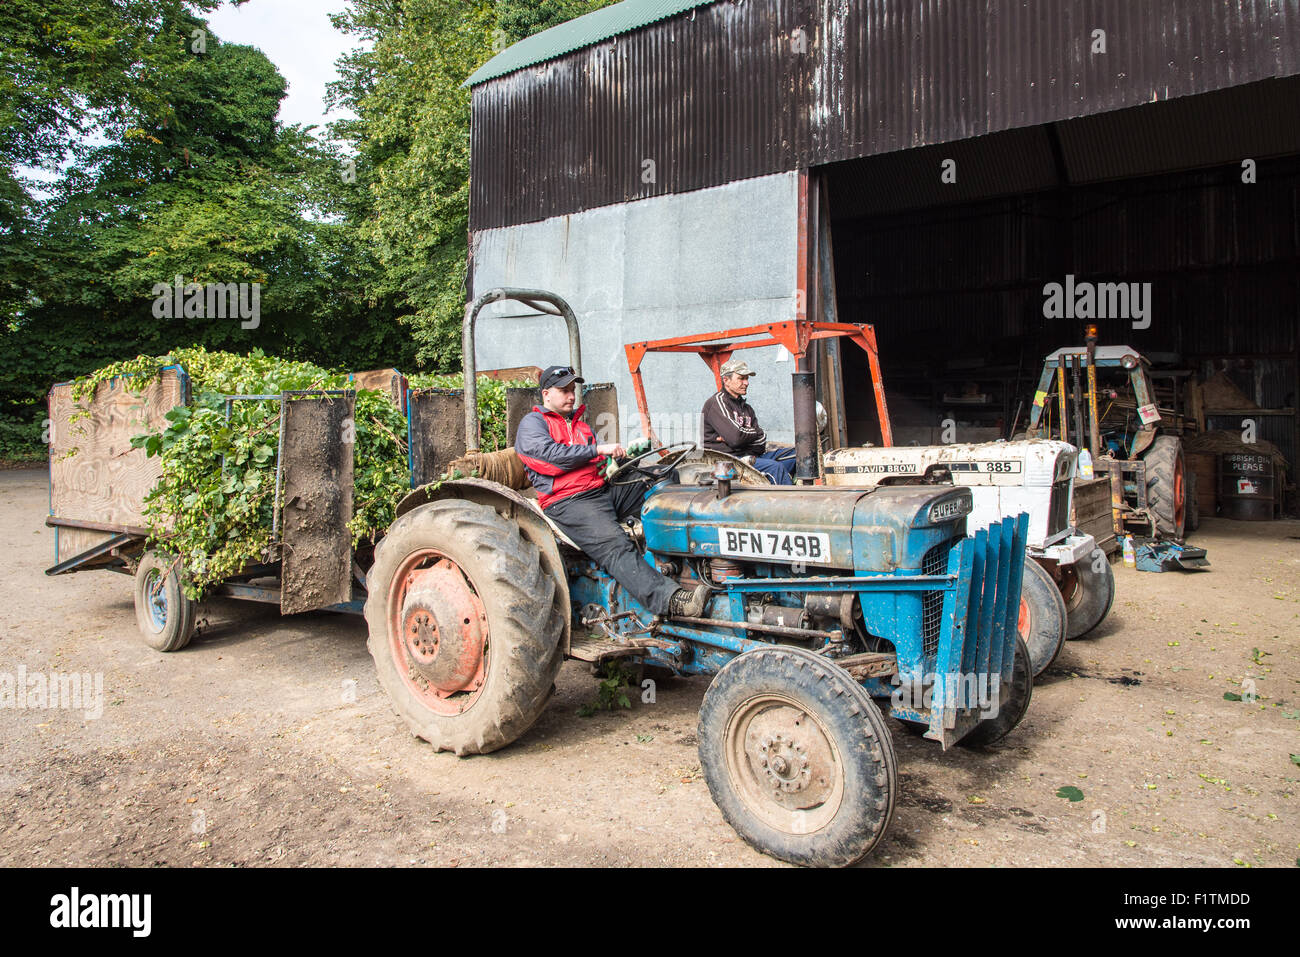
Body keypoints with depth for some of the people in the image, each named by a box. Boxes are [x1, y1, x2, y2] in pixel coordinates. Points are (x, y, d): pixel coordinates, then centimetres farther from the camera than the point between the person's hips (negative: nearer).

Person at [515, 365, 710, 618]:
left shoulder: (580, 424, 30)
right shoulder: (532, 423, 5)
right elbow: (549, 455, -13)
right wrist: (597, 450, -13)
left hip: (604, 490, 8)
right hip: (568, 502, -8)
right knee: (615, 546, -30)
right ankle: (671, 600, -46)